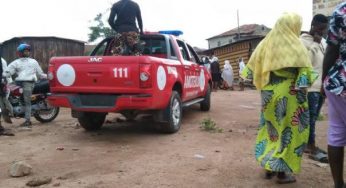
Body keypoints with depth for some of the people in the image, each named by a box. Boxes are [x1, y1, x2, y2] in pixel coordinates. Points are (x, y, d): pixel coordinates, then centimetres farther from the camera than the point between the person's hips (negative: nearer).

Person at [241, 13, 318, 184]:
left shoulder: (265, 44, 7)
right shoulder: (295, 46, -8)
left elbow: (252, 65, 14)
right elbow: (304, 72, -15)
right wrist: (302, 91, -10)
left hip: (268, 94, 6)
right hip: (288, 95, -5)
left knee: (270, 129, 16)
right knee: (288, 130, 4)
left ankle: (268, 166, 23)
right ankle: (282, 172, 8)